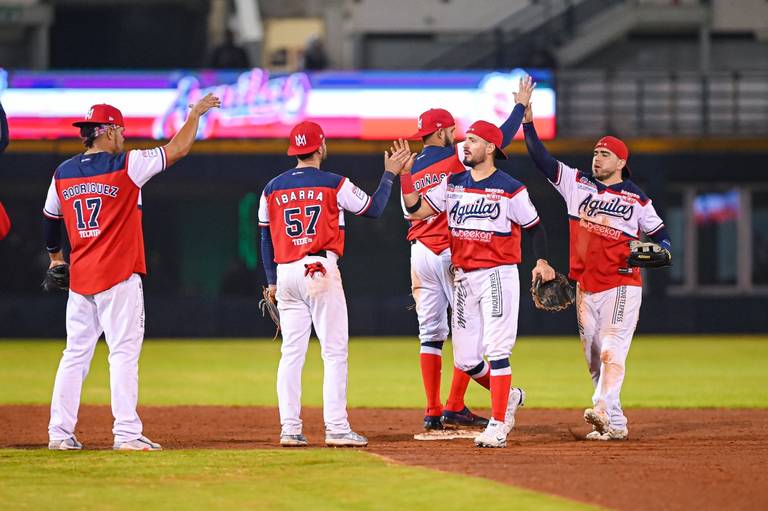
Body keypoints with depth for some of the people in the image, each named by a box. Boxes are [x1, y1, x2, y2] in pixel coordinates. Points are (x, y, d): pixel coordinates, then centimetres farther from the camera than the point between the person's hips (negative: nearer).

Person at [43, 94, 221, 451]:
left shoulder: (63, 173, 8)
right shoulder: (125, 166, -8)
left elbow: (50, 218, 21)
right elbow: (177, 150, -6)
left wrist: (55, 256, 38)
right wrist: (196, 114, 9)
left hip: (79, 278, 6)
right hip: (118, 276, -6)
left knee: (76, 353, 10)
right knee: (124, 352, -5)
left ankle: (60, 432, 7)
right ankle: (127, 434, -9)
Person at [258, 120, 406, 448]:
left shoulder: (273, 188, 9)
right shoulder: (334, 184, -3)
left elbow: (265, 237, 12)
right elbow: (374, 209, 6)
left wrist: (272, 281, 19)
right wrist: (389, 174, 20)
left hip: (285, 274, 5)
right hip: (320, 271, -5)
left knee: (291, 353, 8)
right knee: (334, 352, -3)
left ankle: (289, 429, 3)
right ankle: (336, 428, -9)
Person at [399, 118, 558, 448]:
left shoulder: (511, 189, -5)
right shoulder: (453, 184, 9)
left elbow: (535, 227, 1)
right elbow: (416, 210, 5)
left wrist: (542, 262, -14)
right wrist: (404, 174, -6)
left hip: (498, 275, -6)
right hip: (464, 278, 6)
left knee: (497, 351, -10)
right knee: (465, 359, 5)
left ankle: (498, 426, -8)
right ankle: (509, 397, 29)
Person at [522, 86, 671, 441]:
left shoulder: (636, 199, 3)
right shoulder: (576, 183, 10)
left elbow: (660, 235, 9)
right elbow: (541, 158, 4)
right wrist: (527, 119, -7)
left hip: (621, 285, -4)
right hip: (585, 287, 4)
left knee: (612, 352, -18)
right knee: (594, 358, 6)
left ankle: (602, 411, -33)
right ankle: (615, 424, 12)